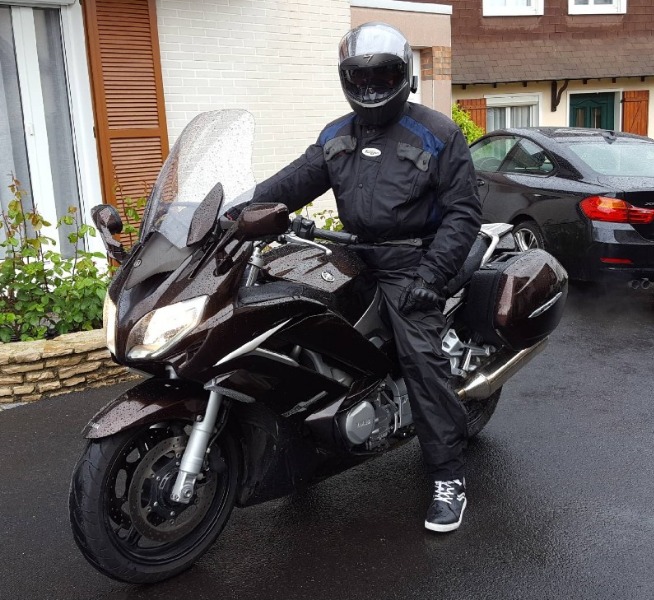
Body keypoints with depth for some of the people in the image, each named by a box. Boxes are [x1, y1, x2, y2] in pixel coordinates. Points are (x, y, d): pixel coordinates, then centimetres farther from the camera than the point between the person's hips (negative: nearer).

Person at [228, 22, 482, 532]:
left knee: (421, 357, -16)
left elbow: (463, 210, -5)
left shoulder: (436, 134, -2)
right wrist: (241, 209, -9)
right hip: (354, 257, 6)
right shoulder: (336, 137, 15)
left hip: (407, 263, -6)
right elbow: (295, 182, 7)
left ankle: (449, 477, -6)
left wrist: (431, 273, -16)